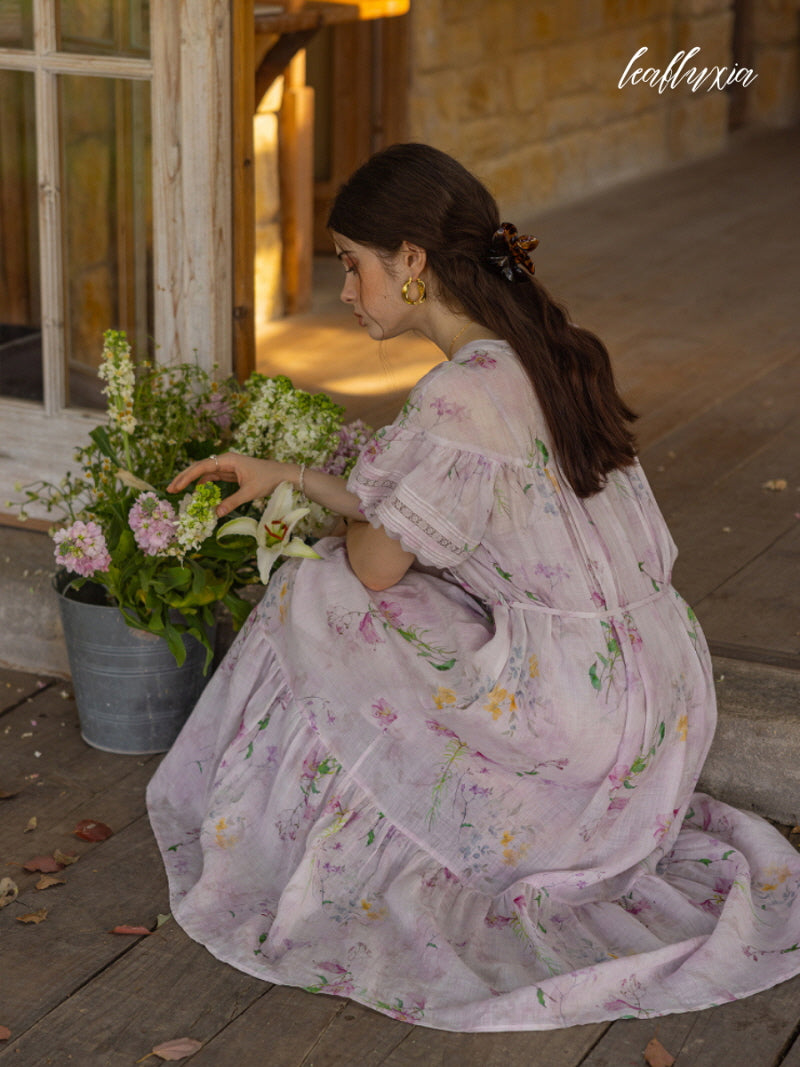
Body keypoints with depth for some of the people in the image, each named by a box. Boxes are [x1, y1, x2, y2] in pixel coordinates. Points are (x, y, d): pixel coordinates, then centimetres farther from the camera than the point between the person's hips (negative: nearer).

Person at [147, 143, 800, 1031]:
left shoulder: (462, 399, -22)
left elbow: (377, 563, -12)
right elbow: (420, 520, 15)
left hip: (576, 717, -9)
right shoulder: (540, 353, 7)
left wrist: (351, 520, 11)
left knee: (316, 603, 2)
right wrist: (284, 476, 17)